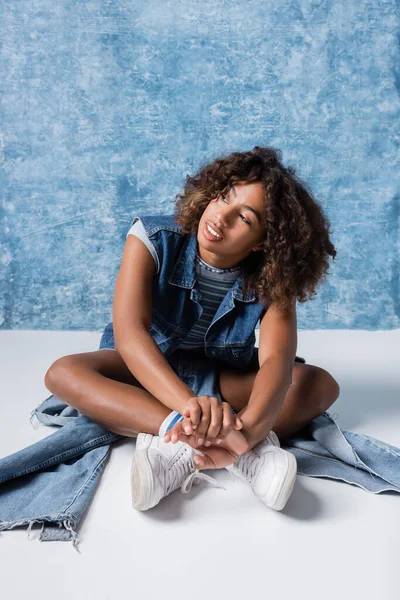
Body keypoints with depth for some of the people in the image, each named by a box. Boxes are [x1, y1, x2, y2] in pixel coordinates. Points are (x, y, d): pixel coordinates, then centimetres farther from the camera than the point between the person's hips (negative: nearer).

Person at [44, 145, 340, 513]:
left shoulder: (272, 276, -20)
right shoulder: (152, 239, -24)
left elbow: (276, 360, -34)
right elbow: (128, 332, -35)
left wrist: (248, 427, -57)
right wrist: (189, 403, -52)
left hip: (224, 379, 1)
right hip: (147, 371, 0)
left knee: (322, 384, -21)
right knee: (64, 374, -31)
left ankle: (180, 449, -38)